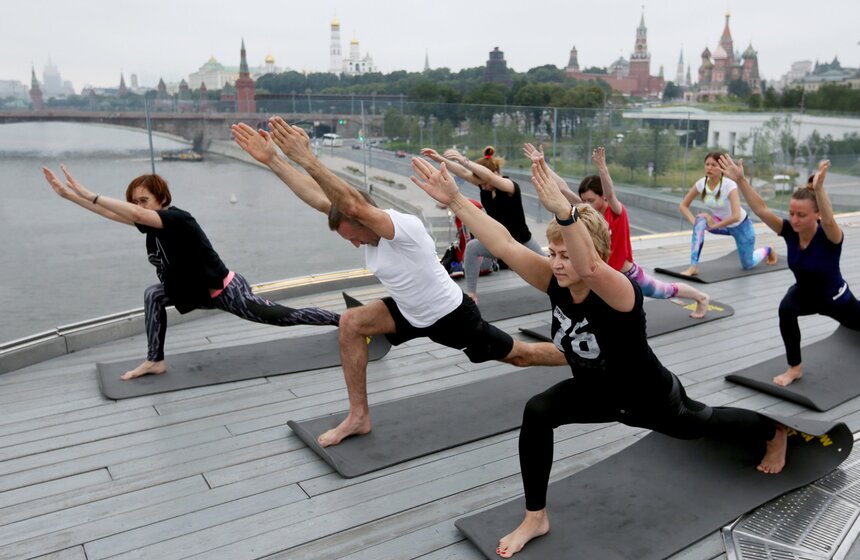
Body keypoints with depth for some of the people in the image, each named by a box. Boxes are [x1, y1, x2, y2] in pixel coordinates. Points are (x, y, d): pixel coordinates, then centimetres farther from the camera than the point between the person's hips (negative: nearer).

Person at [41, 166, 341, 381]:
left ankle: (343, 320, 10)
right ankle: (155, 362, 11)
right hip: (198, 290, 9)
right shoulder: (151, 223, 1)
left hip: (226, 291, -8)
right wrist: (68, 193, -1)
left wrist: (85, 193, -39)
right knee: (153, 295, 4)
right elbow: (112, 212, 3)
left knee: (284, 316, -4)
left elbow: (136, 214, -40)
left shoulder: (177, 218, -25)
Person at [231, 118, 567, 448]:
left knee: (521, 356, 8)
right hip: (412, 313, 7)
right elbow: (319, 198, -17)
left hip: (452, 316, -7)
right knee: (351, 324, -8)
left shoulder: (405, 228, -34)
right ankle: (359, 416, 3)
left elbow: (353, 205, -51)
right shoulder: (363, 224, -11)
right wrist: (272, 160, -22)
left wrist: (306, 159, -57)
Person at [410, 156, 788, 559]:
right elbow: (503, 245, -31)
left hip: (652, 399, -4)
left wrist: (563, 210, -79)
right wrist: (454, 200, -38)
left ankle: (776, 431, 60)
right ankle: (535, 519, -3)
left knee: (706, 425, 23)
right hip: (597, 392, 5)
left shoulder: (620, 292, -39)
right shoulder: (556, 283, -22)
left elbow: (589, 267, -63)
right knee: (537, 413, -20)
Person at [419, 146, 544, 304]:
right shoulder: (484, 185, -11)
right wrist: (440, 159, -35)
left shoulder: (511, 187, -29)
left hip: (522, 243, -5)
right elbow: (464, 173, -23)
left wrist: (463, 160, -58)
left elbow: (489, 176, -48)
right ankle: (471, 294, -11)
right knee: (472, 247, -15)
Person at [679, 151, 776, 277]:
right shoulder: (701, 183, -19)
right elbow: (683, 206, -10)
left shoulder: (729, 185, -33)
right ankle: (693, 267, -31)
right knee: (700, 220, -30)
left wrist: (714, 225, -31)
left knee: (748, 265, 9)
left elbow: (736, 216, -39)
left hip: (741, 226, -4)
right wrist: (695, 222, -24)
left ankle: (768, 250, 45)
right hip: (721, 222, 4)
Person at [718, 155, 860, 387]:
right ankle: (795, 368, -15)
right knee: (786, 310, -32)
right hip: (804, 293, 2)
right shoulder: (789, 231, -23)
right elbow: (761, 210, -35)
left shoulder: (829, 237, -34)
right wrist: (741, 180, -46)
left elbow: (829, 221, -59)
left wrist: (819, 188, -75)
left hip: (835, 298, -2)